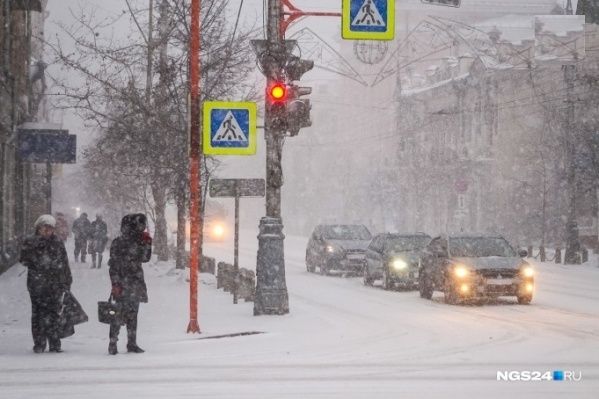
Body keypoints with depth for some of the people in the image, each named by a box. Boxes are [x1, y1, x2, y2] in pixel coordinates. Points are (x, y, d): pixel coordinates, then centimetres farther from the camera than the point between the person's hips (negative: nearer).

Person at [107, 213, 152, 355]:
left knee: (132, 314, 12)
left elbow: (145, 258, 15)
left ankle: (132, 343, 18)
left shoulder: (137, 242, 12)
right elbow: (113, 265, -12)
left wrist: (147, 243, 5)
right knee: (120, 314, -9)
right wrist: (115, 284, -18)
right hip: (123, 284, -7)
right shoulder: (119, 243, -9)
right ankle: (112, 344, -5)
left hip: (135, 284, 7)